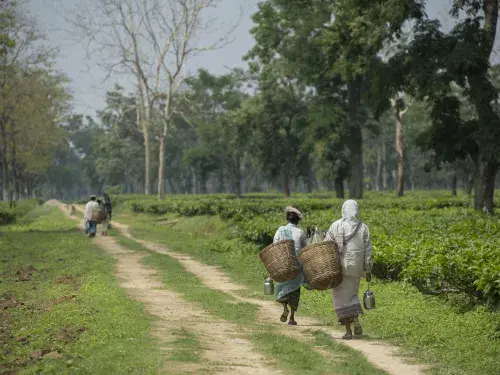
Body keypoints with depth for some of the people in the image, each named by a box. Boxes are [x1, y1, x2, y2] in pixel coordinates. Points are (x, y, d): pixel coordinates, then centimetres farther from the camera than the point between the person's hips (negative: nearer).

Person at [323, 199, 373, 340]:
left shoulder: (336, 226, -4)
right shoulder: (363, 227, 1)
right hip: (356, 267, 2)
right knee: (352, 294, 21)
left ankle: (348, 331, 1)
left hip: (339, 266, -2)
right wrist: (368, 270, 6)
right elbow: (367, 251, 1)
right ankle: (356, 319, -2)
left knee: (342, 297, 5)